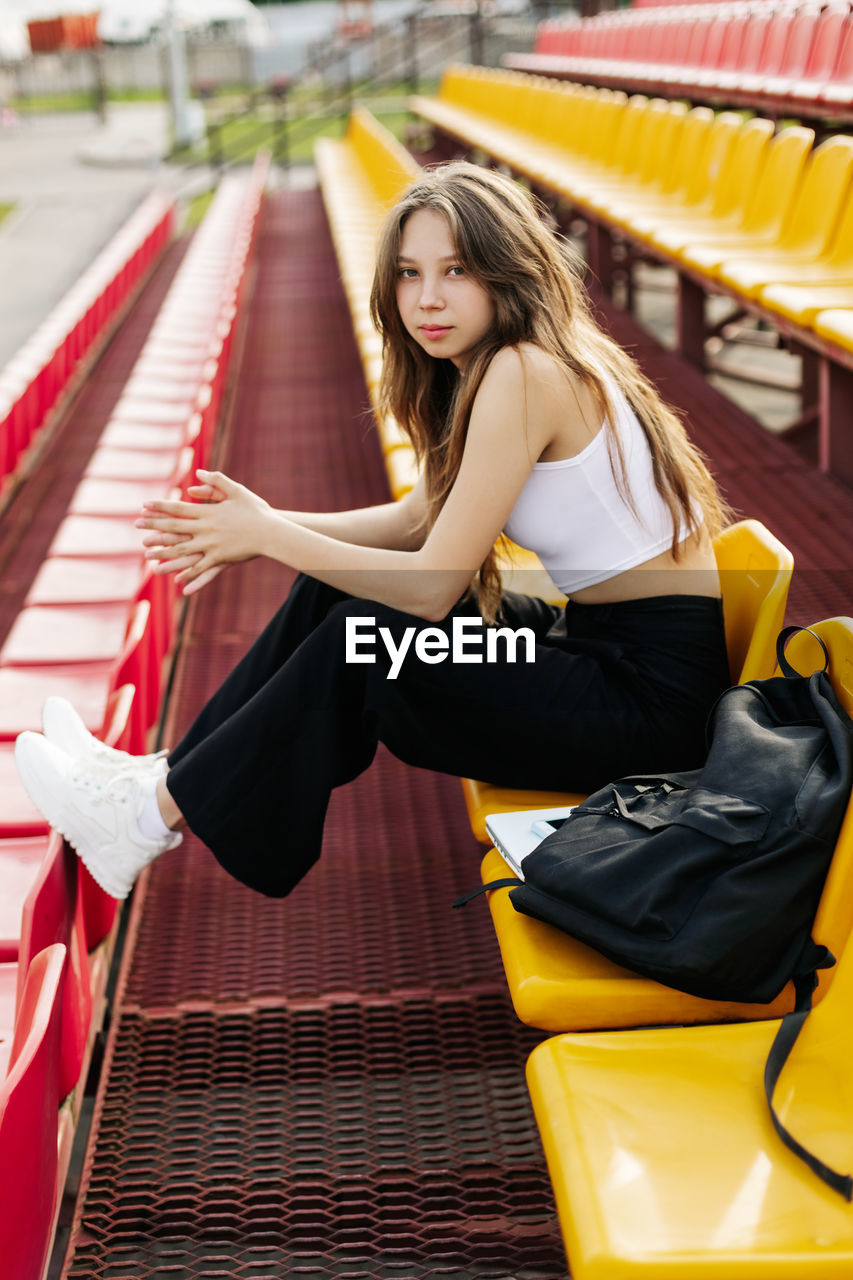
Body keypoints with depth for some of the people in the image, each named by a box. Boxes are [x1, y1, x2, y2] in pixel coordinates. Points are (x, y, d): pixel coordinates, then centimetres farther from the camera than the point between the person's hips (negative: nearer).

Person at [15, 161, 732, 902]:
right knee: (330, 592, 5)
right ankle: (169, 777, 14)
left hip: (650, 692, -9)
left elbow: (432, 586, -21)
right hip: (596, 639, 9)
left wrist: (270, 536, -10)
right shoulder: (485, 365, 8)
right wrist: (270, 530, 1)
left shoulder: (525, 372, -22)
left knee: (356, 644, -14)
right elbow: (421, 518, 13)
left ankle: (150, 819, 3)